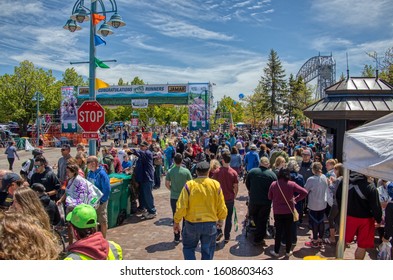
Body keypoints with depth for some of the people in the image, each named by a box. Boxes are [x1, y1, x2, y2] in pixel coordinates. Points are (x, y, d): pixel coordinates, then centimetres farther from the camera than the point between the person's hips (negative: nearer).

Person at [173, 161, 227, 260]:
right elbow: (221, 206, 0)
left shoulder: (189, 185, -11)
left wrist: (176, 221, 3)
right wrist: (221, 219, 17)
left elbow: (181, 206, -11)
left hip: (192, 223, -1)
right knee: (207, 250, 17)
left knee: (188, 248, 20)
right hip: (211, 224, 1)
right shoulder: (215, 184, -6)